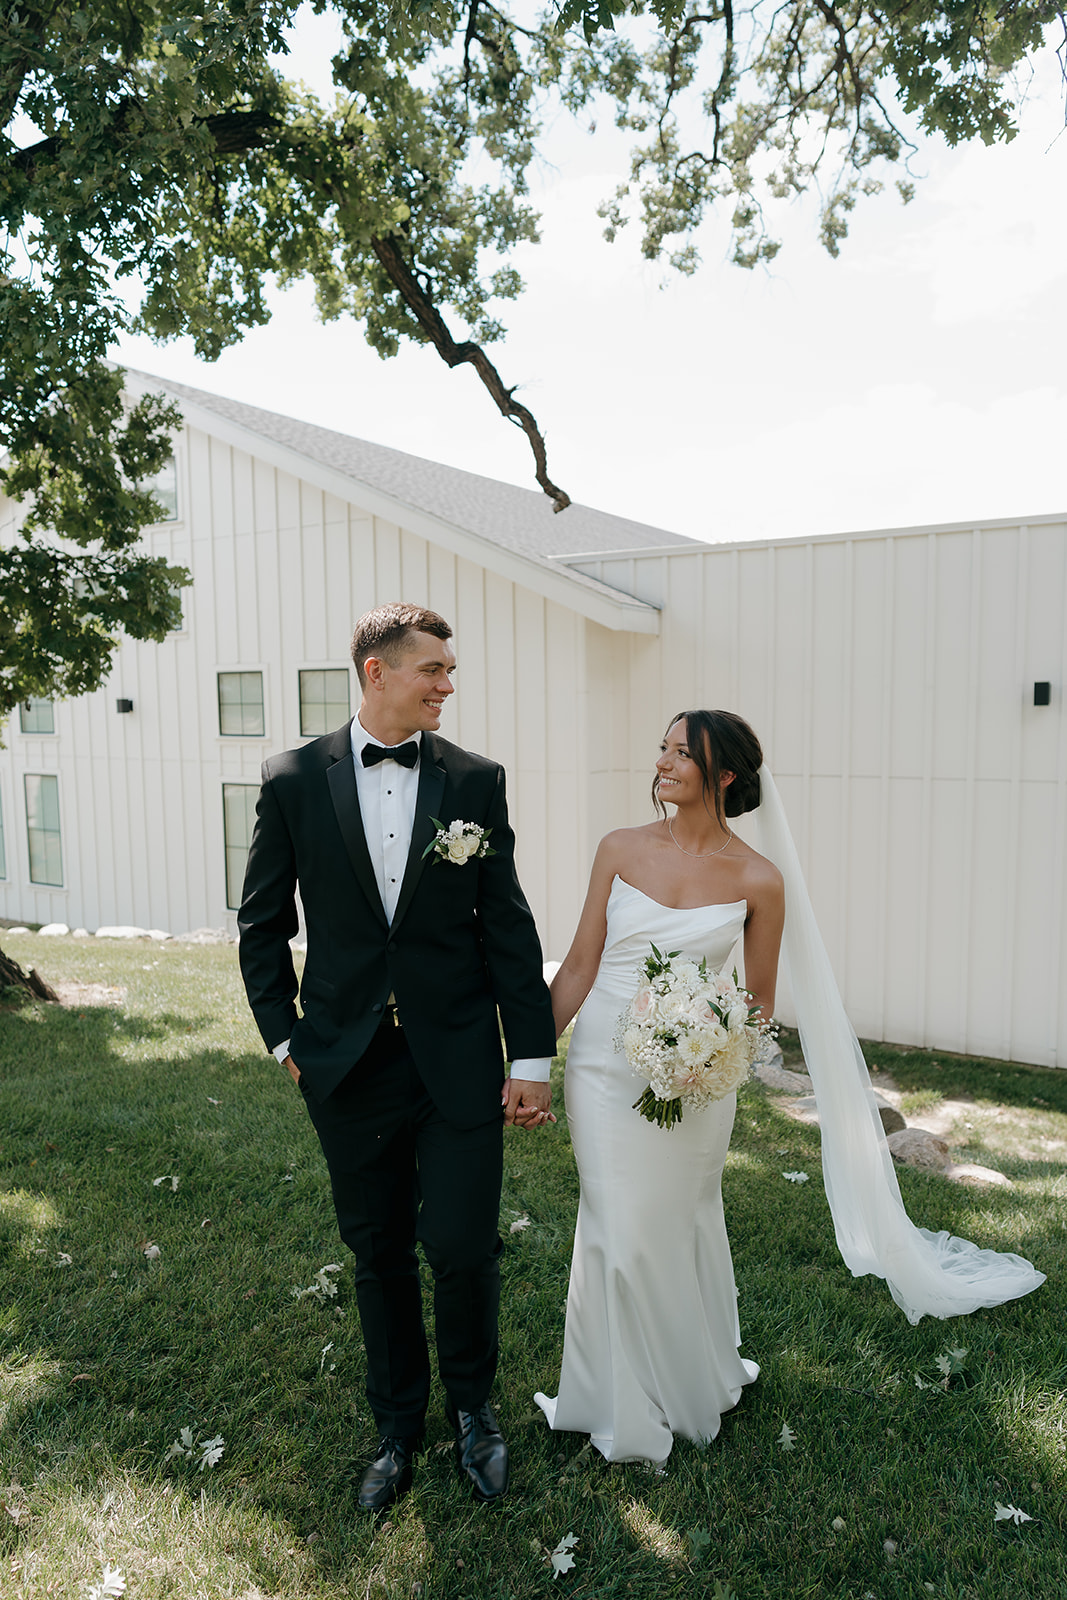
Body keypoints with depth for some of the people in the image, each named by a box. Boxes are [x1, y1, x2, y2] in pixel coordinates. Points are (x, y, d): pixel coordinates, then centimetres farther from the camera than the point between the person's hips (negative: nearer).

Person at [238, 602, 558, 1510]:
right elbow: (263, 924, 6)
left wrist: (533, 1055, -3)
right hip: (349, 1067, 1)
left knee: (462, 1247, 2)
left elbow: (507, 925, -2)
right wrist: (284, 1035, 3)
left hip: (458, 1062, 0)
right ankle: (398, 1425, 41)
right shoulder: (293, 782, -2)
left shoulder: (476, 781, -2)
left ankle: (472, 1406, 34)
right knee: (378, 1255, 15)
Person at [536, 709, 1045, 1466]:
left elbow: (760, 998, 3)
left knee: (678, 1229, 15)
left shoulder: (759, 879, -7)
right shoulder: (621, 849, -4)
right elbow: (579, 965, 0)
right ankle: (627, 1408, 36)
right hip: (604, 1065, 1)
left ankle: (692, 1384, 45)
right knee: (620, 1235, 9)